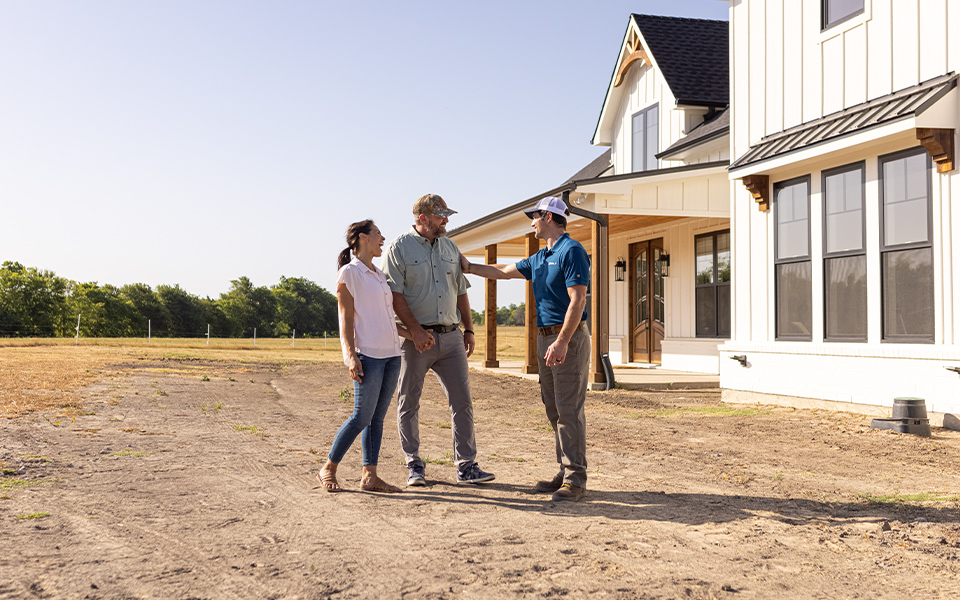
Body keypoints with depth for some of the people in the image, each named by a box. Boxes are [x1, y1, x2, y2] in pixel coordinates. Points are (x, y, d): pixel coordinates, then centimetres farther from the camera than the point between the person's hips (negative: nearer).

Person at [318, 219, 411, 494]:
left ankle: (370, 476, 10)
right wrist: (351, 355, -15)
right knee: (362, 416, -6)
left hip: (391, 353, 8)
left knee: (378, 417, 6)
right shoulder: (349, 273, -3)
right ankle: (328, 469, 7)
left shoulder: (380, 275, 20)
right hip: (368, 354, -7)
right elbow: (346, 319, -8)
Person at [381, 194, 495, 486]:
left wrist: (469, 330, 13)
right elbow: (394, 294, -11)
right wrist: (415, 329, -19)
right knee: (408, 404, 4)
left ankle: (466, 466, 7)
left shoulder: (450, 247, 14)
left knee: (462, 401, 1)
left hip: (451, 336, 5)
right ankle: (415, 466, 17)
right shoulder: (399, 248, -4)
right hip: (416, 338, -5)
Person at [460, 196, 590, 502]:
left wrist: (562, 341, -24)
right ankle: (565, 472, 16)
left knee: (569, 410, -9)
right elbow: (504, 271, 30)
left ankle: (576, 478, -4)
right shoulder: (540, 258, 18)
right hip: (545, 337, 10)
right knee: (554, 410, 10)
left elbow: (577, 299, -19)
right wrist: (469, 267, 32)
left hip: (568, 338, -10)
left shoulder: (572, 251, -11)